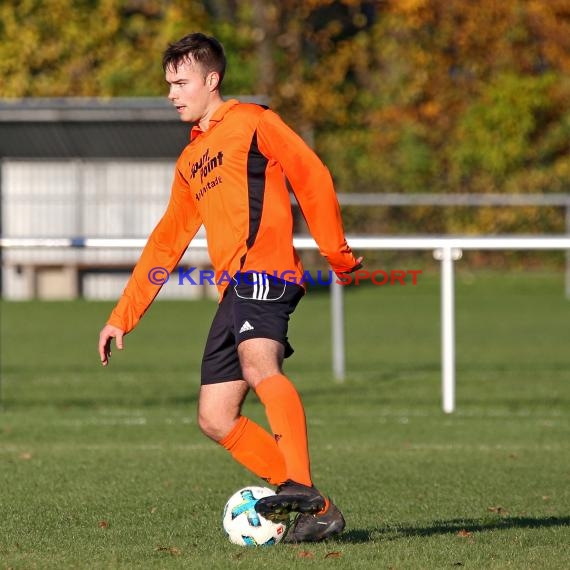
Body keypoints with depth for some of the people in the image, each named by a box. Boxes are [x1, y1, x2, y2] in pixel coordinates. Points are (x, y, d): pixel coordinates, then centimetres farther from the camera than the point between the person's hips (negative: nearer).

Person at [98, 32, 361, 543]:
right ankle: (319, 512, -2)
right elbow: (166, 242, 29)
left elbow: (313, 178, -3)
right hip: (233, 289, 9)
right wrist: (122, 317, 25)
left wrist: (337, 253, -9)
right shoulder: (190, 162, 27)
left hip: (262, 271, -9)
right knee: (215, 418, 0)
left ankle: (300, 486, -47)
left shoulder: (251, 122, 4)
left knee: (258, 363, -35)